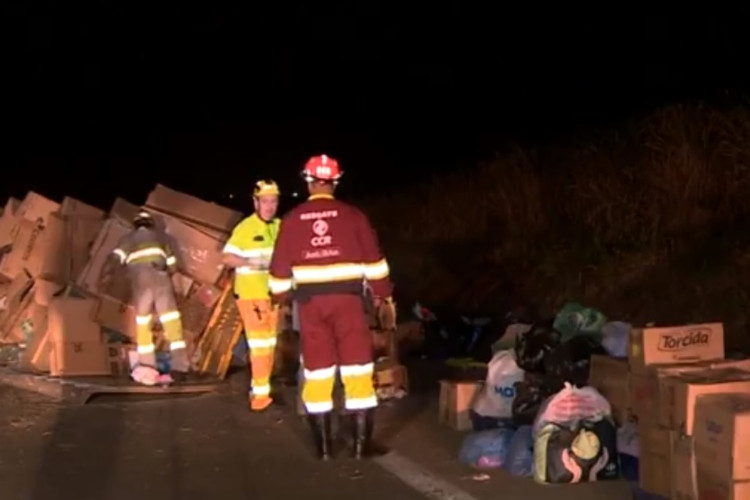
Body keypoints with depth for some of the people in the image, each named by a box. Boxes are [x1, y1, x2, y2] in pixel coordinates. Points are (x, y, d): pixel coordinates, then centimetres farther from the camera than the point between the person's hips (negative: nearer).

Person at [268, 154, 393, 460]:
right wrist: (383, 292, 12)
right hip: (346, 297, -2)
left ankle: (323, 446, 12)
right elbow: (372, 259, 0)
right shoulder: (351, 215, -1)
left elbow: (281, 266, 7)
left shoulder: (292, 219, 3)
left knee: (317, 370, 9)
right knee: (357, 368, 4)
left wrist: (280, 297, 22)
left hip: (310, 300, 2)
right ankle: (361, 443, 4)